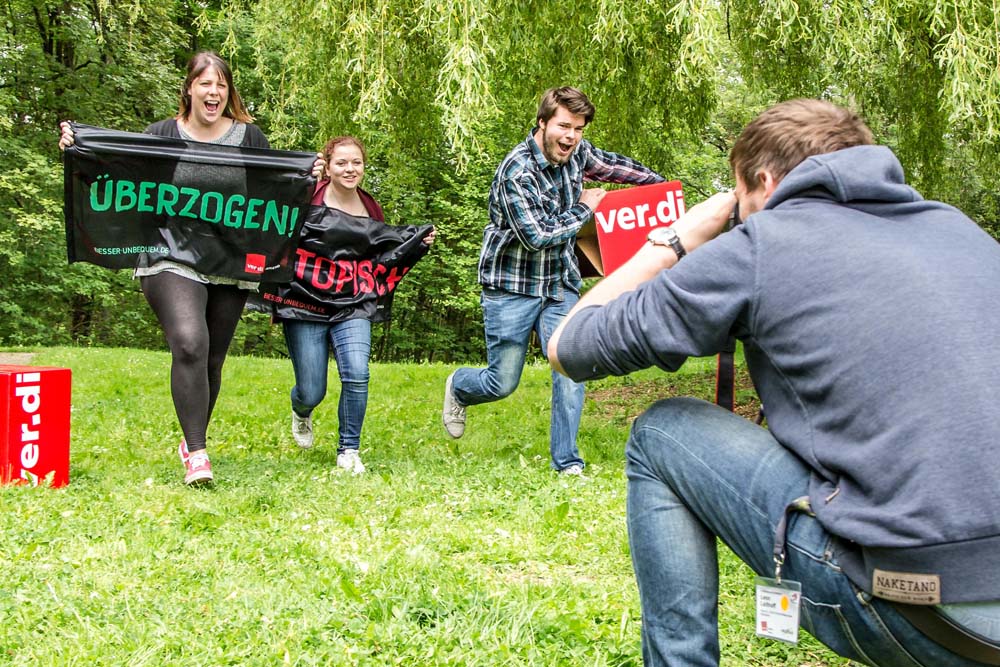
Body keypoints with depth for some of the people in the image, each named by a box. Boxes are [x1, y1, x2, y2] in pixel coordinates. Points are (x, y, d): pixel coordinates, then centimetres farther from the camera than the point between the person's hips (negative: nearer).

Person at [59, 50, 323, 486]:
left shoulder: (249, 138, 11)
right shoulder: (162, 135, 9)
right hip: (173, 260, -2)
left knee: (212, 358, 9)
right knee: (189, 344, -23)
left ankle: (193, 440, 31)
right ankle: (196, 455, -19)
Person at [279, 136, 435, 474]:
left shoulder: (371, 211, 10)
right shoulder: (307, 200, -5)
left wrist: (419, 245, 9)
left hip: (352, 308, 3)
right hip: (306, 305, -3)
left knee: (357, 375, -19)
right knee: (312, 393, 3)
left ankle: (348, 451, 1)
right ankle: (301, 412, 44)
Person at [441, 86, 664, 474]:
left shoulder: (576, 152, 0)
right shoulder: (517, 171, -22)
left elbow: (610, 165, 22)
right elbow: (536, 236, -23)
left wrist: (660, 183, 24)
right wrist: (584, 209, -11)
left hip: (560, 285, 5)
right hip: (512, 286, -5)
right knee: (501, 383, 3)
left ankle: (567, 463, 5)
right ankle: (457, 387, 37)